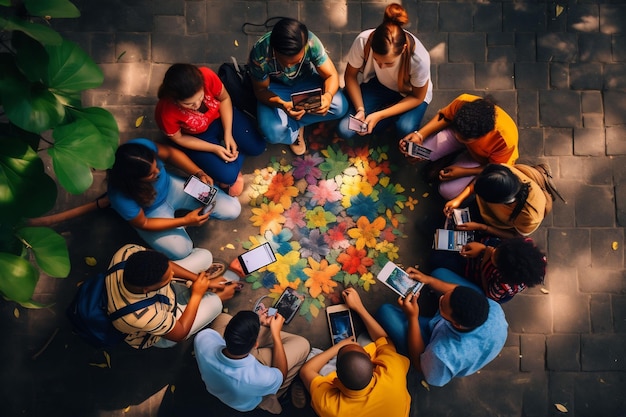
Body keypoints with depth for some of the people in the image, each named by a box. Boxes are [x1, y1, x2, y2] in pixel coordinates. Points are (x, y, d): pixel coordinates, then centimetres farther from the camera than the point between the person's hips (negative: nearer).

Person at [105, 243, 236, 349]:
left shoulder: (129, 251, -35)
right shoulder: (146, 316, -46)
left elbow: (163, 265, -13)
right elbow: (180, 333, -23)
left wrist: (201, 280, -14)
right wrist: (197, 294, -17)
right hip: (159, 337, -5)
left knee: (204, 255, -1)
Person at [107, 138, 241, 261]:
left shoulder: (142, 146, -32)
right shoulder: (120, 197, -38)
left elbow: (170, 153, -11)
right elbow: (143, 224, -20)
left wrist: (199, 173, -22)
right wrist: (184, 221, -26)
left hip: (171, 186, 2)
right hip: (152, 213, -2)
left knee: (232, 210, -7)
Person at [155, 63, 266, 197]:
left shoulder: (207, 76, -34)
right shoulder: (165, 112, -36)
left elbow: (224, 98, -13)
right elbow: (178, 138, -17)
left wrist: (228, 134, -17)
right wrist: (215, 148, -22)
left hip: (221, 116, 3)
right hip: (198, 136, -3)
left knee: (257, 147, -8)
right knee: (228, 176, -16)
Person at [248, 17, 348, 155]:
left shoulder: (311, 42, -31)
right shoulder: (260, 54, -34)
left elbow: (331, 75, -21)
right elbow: (260, 90, -19)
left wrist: (328, 95, -44)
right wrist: (282, 104, -40)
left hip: (306, 80, 2)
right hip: (276, 88, -2)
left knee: (340, 107, -21)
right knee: (273, 133, -28)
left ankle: (292, 123, -2)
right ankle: (295, 131, 8)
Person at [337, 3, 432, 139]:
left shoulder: (419, 59, -35)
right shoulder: (363, 41, -30)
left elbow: (417, 97, -18)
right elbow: (350, 75, -11)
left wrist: (380, 115, -26)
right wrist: (360, 109, -23)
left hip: (409, 94, -2)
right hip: (378, 84, 2)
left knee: (405, 129, -34)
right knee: (344, 130, -16)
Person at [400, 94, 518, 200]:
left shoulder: (505, 141, -40)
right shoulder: (462, 102, -35)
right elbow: (444, 117, -12)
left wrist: (463, 172, -23)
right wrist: (419, 135, -25)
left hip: (484, 158, -3)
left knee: (448, 191, -19)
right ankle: (445, 159, 11)